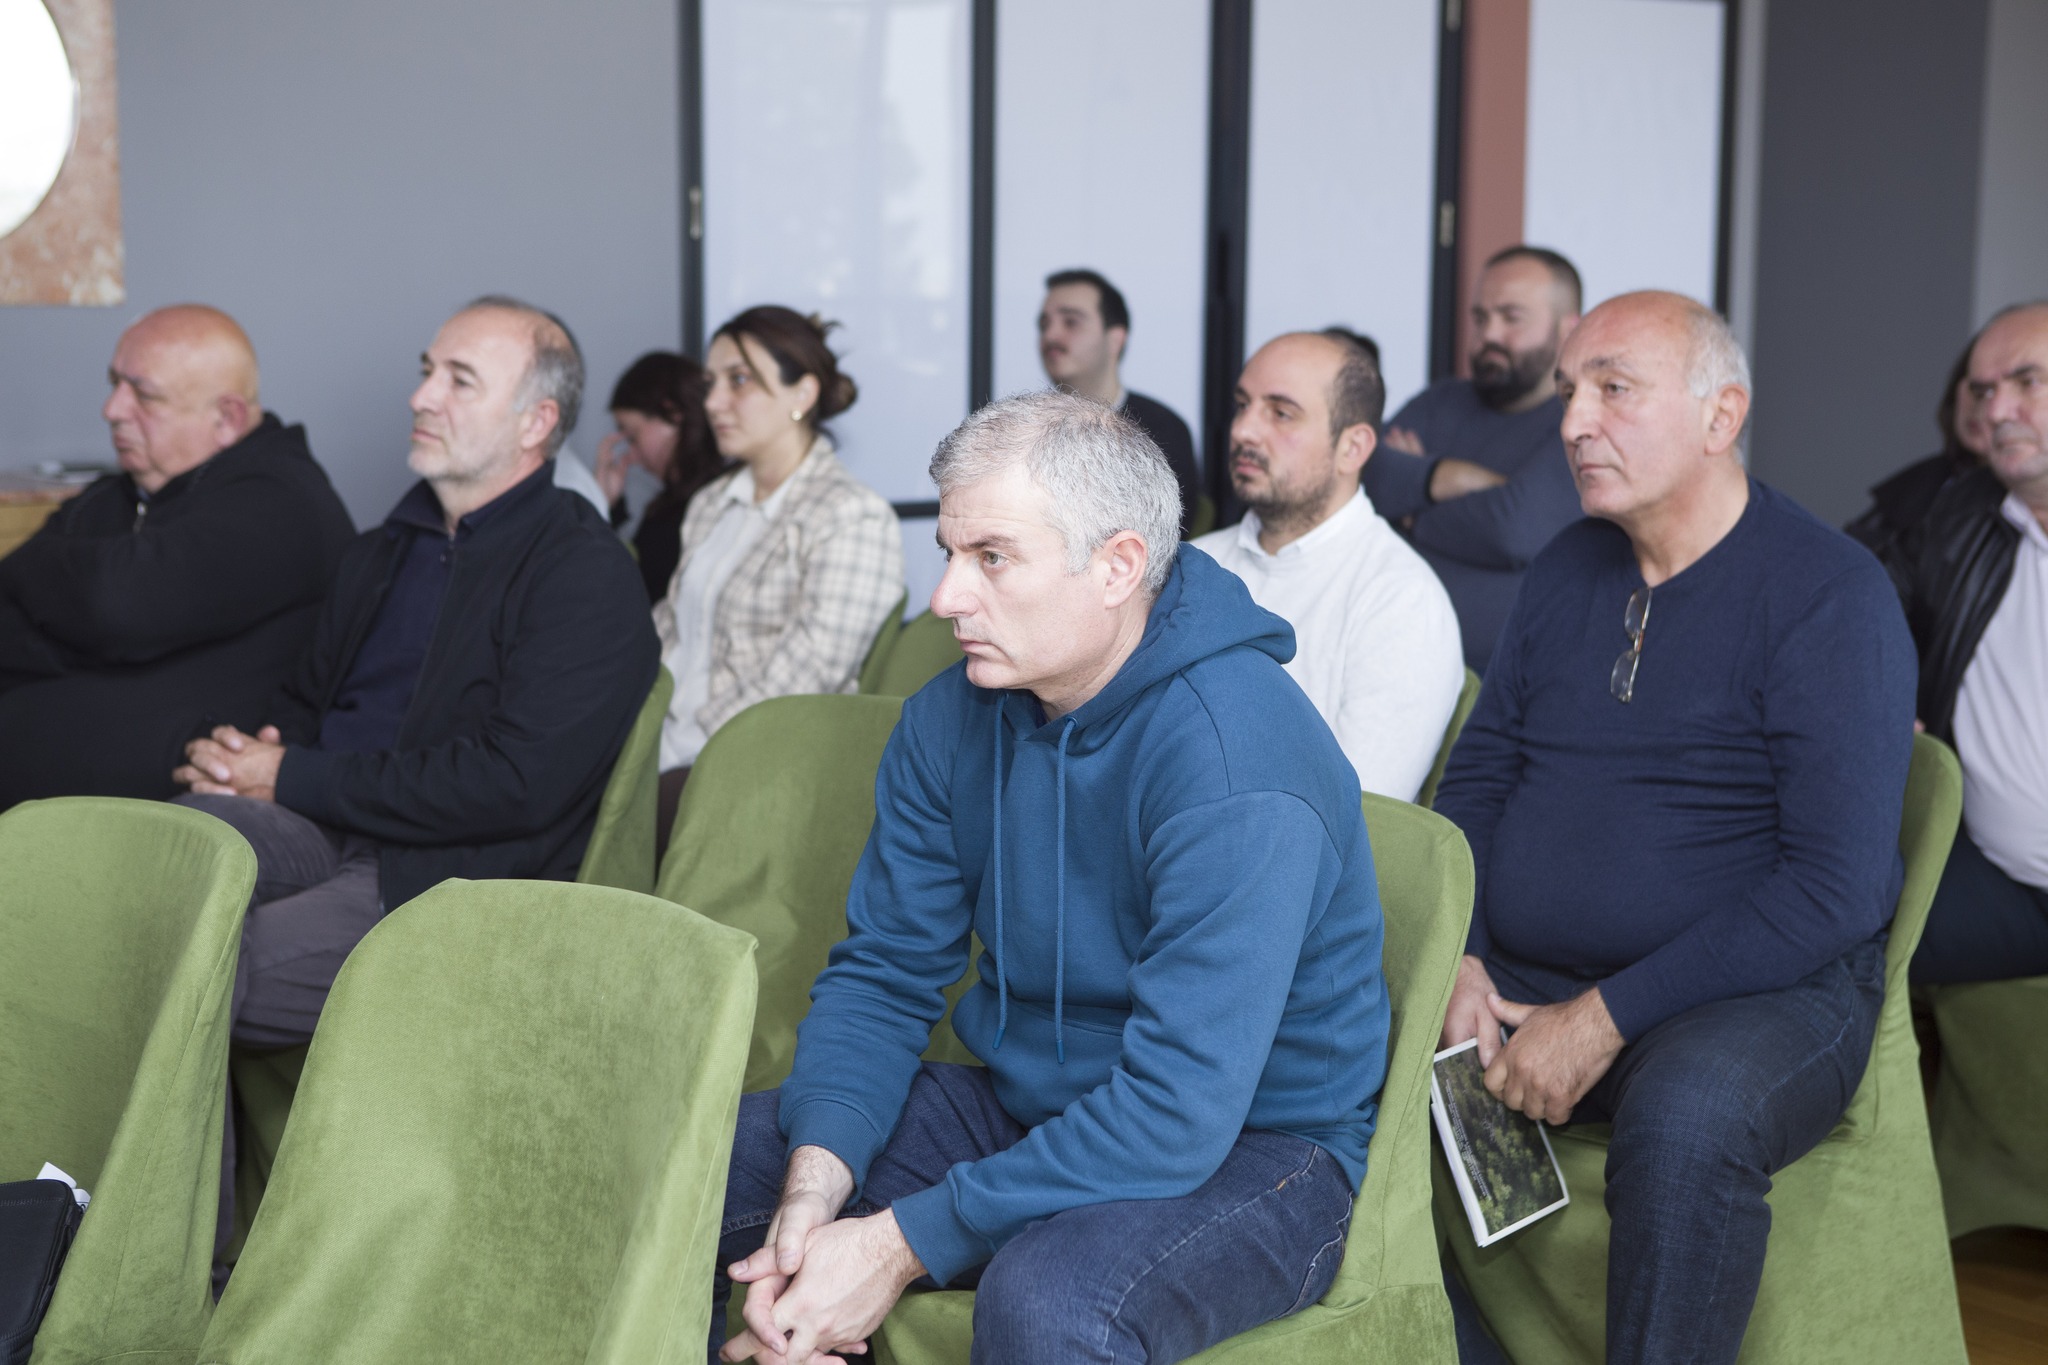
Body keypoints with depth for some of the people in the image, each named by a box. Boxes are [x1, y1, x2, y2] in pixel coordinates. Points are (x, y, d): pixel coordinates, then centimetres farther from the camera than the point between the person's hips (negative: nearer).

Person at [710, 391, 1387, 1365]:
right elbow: (882, 972, 1)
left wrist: (905, 1242, -29)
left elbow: (1179, 1111, -31)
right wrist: (816, 1183, -19)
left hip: (1249, 1148, -7)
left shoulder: (1237, 766, -27)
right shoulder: (952, 719, -2)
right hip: (1023, 1105, 7)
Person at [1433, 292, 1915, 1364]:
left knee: (1686, 1114, -37)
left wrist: (1607, 1019, -20)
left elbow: (1834, 886, -17)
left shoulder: (1829, 593, -10)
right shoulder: (1567, 570, 11)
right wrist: (1461, 961, -4)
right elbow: (1478, 774, 15)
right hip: (1521, 981, 6)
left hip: (1767, 993, -6)